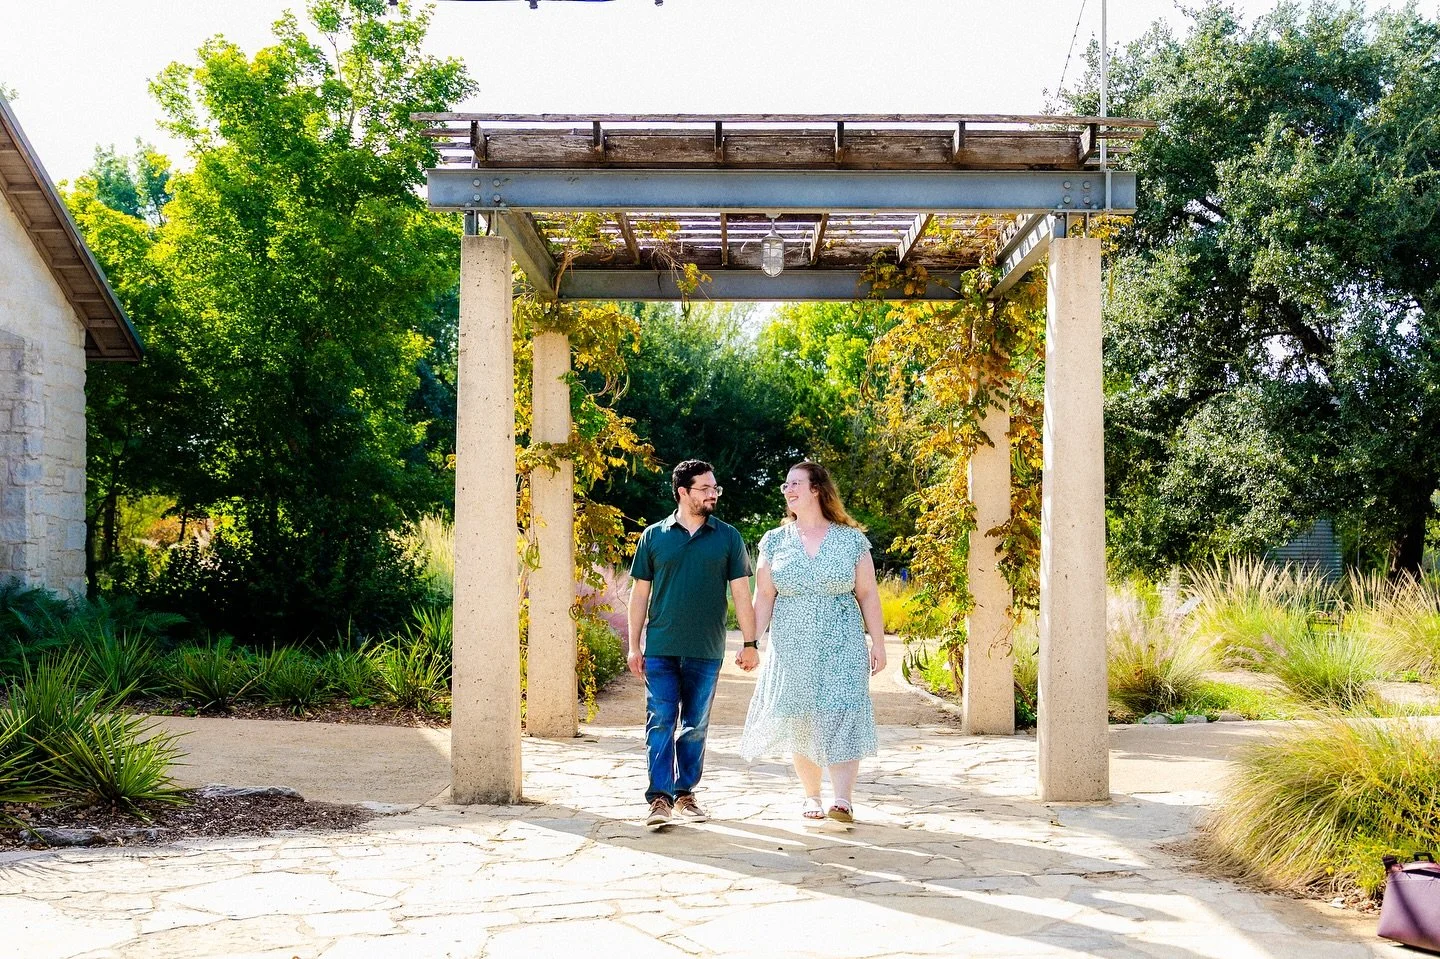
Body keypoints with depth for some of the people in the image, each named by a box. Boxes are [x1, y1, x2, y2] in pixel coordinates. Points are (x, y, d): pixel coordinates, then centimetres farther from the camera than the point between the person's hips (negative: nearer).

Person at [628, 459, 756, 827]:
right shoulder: (653, 536, 4)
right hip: (661, 648, -1)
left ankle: (685, 793, 20)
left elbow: (741, 593, 5)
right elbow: (640, 593, 7)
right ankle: (660, 797, -1)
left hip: (706, 651, 1)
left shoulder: (728, 537, 4)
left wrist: (750, 643, 0)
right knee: (660, 723, -4)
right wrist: (634, 645, 4)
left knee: (695, 726, 9)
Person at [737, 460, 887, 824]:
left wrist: (878, 643, 1)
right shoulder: (774, 541, 8)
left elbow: (867, 594, 5)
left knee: (840, 716, -12)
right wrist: (752, 643, -2)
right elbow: (764, 596, 6)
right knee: (799, 720, 4)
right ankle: (811, 795, 18)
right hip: (791, 647, 2)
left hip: (842, 645, -2)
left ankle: (843, 799, -15)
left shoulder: (851, 539, 3)